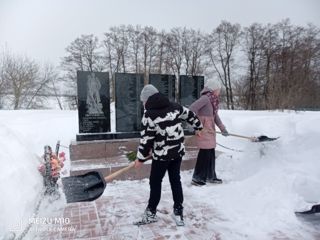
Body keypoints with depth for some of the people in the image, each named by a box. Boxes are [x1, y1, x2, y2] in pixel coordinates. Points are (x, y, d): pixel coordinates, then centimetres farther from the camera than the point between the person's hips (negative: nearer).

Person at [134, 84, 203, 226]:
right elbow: (190, 115, 16)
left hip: (162, 154, -6)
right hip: (178, 151, 6)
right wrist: (198, 127, 34)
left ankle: (151, 213, 23)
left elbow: (146, 138, -13)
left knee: (155, 182, 10)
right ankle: (178, 211, 24)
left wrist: (141, 158, -3)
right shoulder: (175, 107, 3)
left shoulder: (149, 114, -14)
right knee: (175, 180, 17)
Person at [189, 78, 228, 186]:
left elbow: (215, 115, 17)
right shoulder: (205, 98, -16)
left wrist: (222, 128, 16)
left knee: (211, 153, 15)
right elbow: (192, 109, -24)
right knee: (205, 153, -5)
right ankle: (197, 178, 7)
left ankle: (211, 176, 29)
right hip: (203, 129, -9)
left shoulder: (213, 99, 11)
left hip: (210, 129, 9)